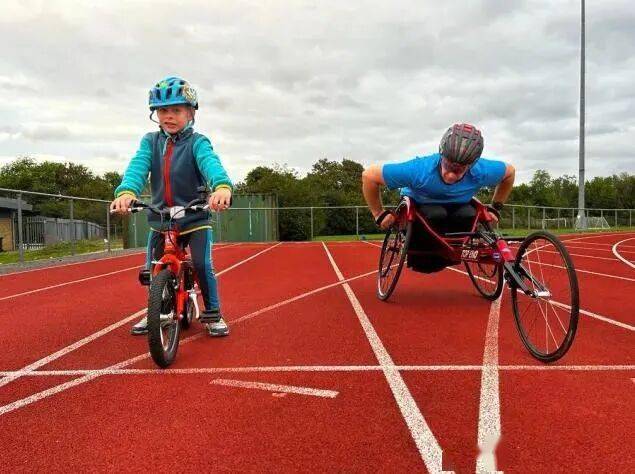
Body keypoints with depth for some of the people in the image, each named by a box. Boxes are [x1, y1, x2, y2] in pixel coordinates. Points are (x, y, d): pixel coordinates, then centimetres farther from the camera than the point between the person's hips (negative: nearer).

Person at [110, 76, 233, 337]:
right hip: (160, 219, 3)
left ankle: (213, 314, 10)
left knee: (202, 265, -12)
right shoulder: (150, 141, 0)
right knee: (151, 270, 5)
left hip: (195, 218, -3)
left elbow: (210, 162, -31)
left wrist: (222, 186, -55)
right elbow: (138, 166, -18)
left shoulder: (197, 142, -9)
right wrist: (126, 191, -40)